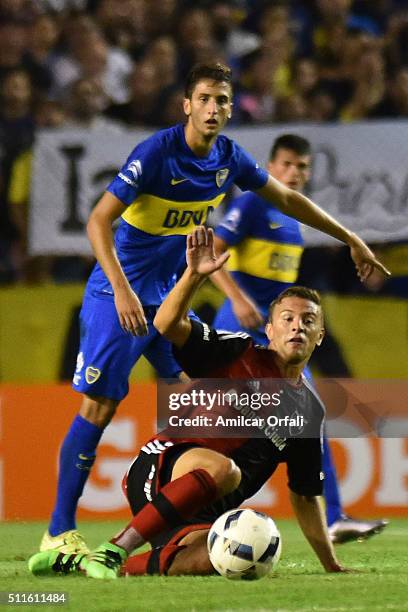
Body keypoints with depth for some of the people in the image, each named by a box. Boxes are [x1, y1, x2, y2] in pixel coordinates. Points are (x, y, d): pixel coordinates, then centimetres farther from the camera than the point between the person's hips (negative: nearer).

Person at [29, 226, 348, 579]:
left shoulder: (311, 411, 17)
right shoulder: (239, 355, 4)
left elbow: (306, 496, 24)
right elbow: (167, 325, -11)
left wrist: (332, 566, 21)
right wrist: (194, 275, -28)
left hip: (202, 515, 5)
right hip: (158, 470, -4)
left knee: (208, 561, -32)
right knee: (223, 468, -39)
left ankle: (79, 563, -16)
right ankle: (113, 550, -33)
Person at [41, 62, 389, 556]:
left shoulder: (229, 157, 0)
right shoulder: (157, 152, -21)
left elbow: (286, 199, 17)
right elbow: (98, 220, -25)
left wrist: (351, 240, 19)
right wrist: (121, 289, -36)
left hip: (167, 294, 7)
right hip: (118, 297, -7)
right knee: (99, 407, -11)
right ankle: (59, 533, -7)